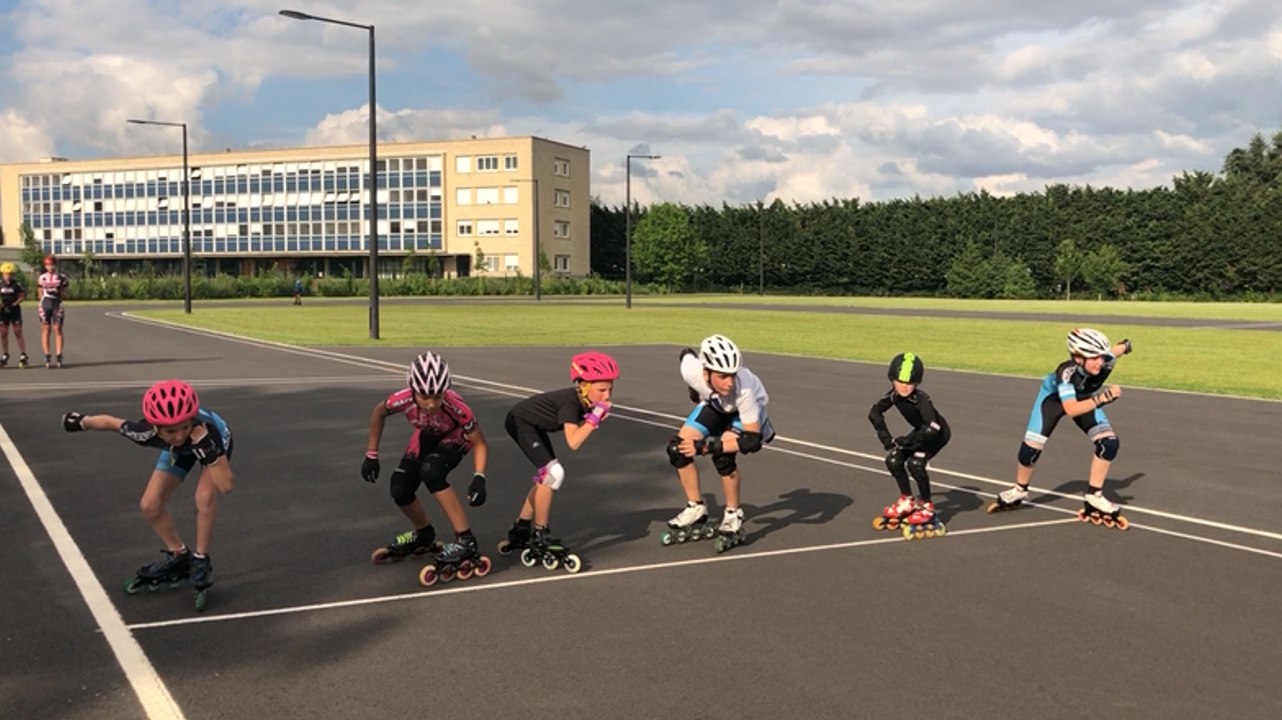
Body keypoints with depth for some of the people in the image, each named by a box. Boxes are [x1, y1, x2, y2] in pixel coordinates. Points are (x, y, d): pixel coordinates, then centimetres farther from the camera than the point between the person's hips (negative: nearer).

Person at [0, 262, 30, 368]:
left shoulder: (17, 284, -4)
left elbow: (22, 296, -4)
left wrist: (13, 305, -15)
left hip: (15, 310, -3)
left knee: (18, 333, -1)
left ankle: (23, 356, 1)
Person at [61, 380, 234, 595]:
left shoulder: (207, 431, -46)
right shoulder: (147, 432, -40)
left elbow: (226, 486, -47)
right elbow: (110, 422, -17)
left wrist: (206, 448, -58)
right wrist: (81, 421, 1)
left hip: (212, 439, -3)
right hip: (179, 448, 4)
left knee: (205, 497, -29)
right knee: (150, 505, -5)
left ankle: (201, 559, -6)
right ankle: (179, 556, 19)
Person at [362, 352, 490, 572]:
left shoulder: (456, 408, -41)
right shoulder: (403, 400, -35)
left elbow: (479, 443, -26)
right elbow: (379, 413, -10)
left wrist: (479, 478, -40)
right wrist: (371, 455, -5)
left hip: (455, 437, -4)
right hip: (426, 436, 4)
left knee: (430, 471, -32)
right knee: (400, 490, -10)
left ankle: (466, 540, -26)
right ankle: (424, 535, 22)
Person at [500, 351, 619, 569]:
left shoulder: (584, 402, -8)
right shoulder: (570, 402, -32)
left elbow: (579, 432, -7)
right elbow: (573, 442, -42)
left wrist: (596, 418, -22)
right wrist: (594, 418, -34)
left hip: (534, 425, 9)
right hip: (520, 422, -9)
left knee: (546, 477, 14)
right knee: (553, 473, -18)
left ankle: (520, 531, 26)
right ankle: (540, 536, -7)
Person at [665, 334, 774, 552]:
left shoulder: (743, 389, -44)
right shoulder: (691, 369, -35)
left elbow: (753, 440, -40)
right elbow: (687, 354, -7)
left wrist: (707, 446, -45)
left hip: (746, 410, -4)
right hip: (714, 404, 4)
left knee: (722, 455, -28)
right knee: (677, 447, -10)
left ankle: (733, 517, -7)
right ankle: (695, 508, 9)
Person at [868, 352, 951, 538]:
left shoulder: (921, 399, -35)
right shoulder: (893, 396, -17)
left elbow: (931, 429, -43)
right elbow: (874, 413, 0)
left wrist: (904, 441, -31)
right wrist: (887, 439, -8)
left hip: (938, 434, -6)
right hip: (920, 432, 6)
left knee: (915, 463, -24)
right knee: (893, 459, -8)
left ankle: (926, 507, -4)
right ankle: (907, 501, 11)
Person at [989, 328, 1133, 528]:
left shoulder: (1105, 362, -34)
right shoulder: (1067, 371, -44)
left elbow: (1117, 350, -8)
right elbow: (1071, 409, -54)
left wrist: (1125, 346, 16)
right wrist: (1101, 398, -65)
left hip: (1085, 399, 4)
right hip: (1055, 397, -3)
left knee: (1109, 443, -16)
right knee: (1031, 447, -7)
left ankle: (1093, 497, -1)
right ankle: (1019, 491, 22)